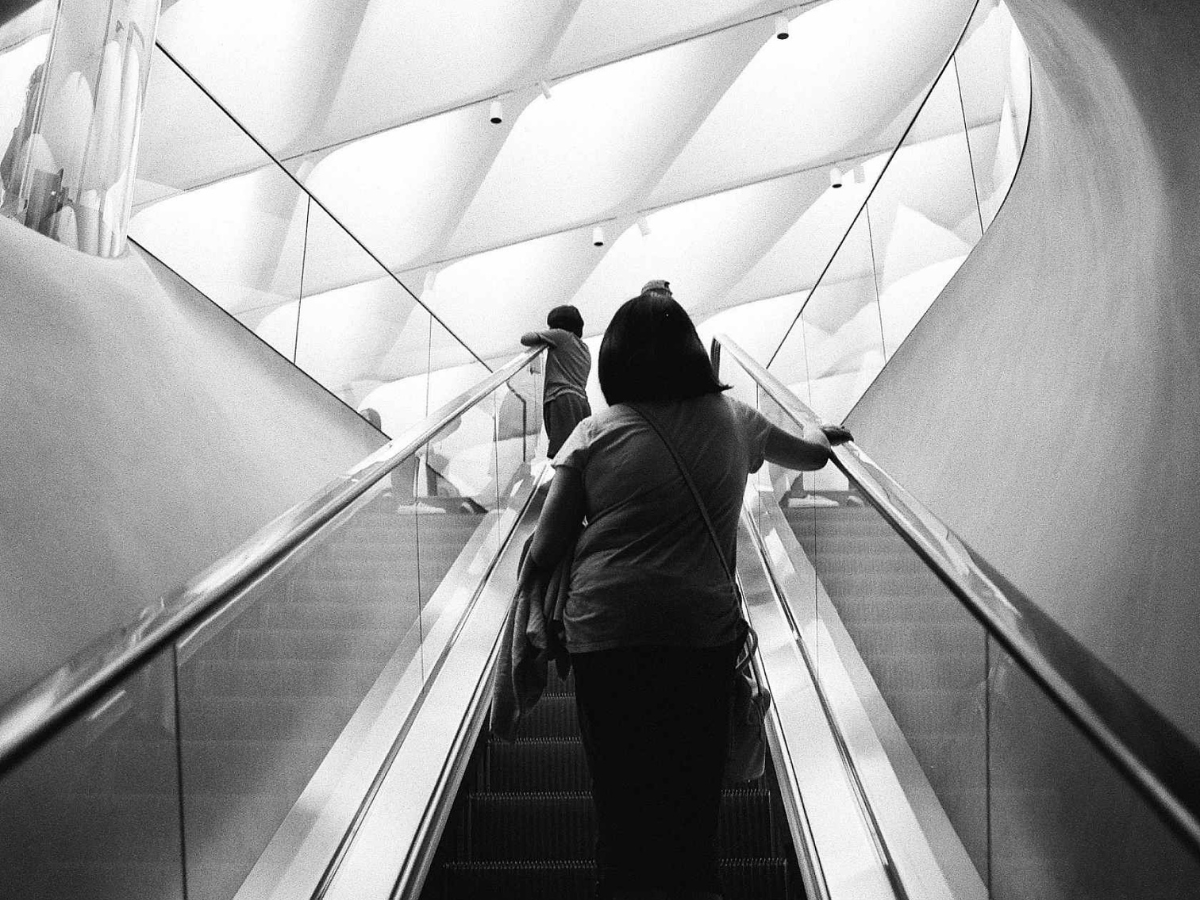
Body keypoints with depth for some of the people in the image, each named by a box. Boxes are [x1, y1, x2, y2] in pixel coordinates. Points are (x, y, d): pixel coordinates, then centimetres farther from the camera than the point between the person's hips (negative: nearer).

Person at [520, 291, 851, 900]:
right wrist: (818, 432, 49)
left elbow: (543, 552, 0)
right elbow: (810, 455, 28)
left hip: (605, 635, -1)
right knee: (694, 806, 12)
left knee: (621, 804, 7)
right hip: (705, 632, 2)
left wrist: (523, 598, 19)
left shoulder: (596, 432, 2)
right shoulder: (731, 420, 9)